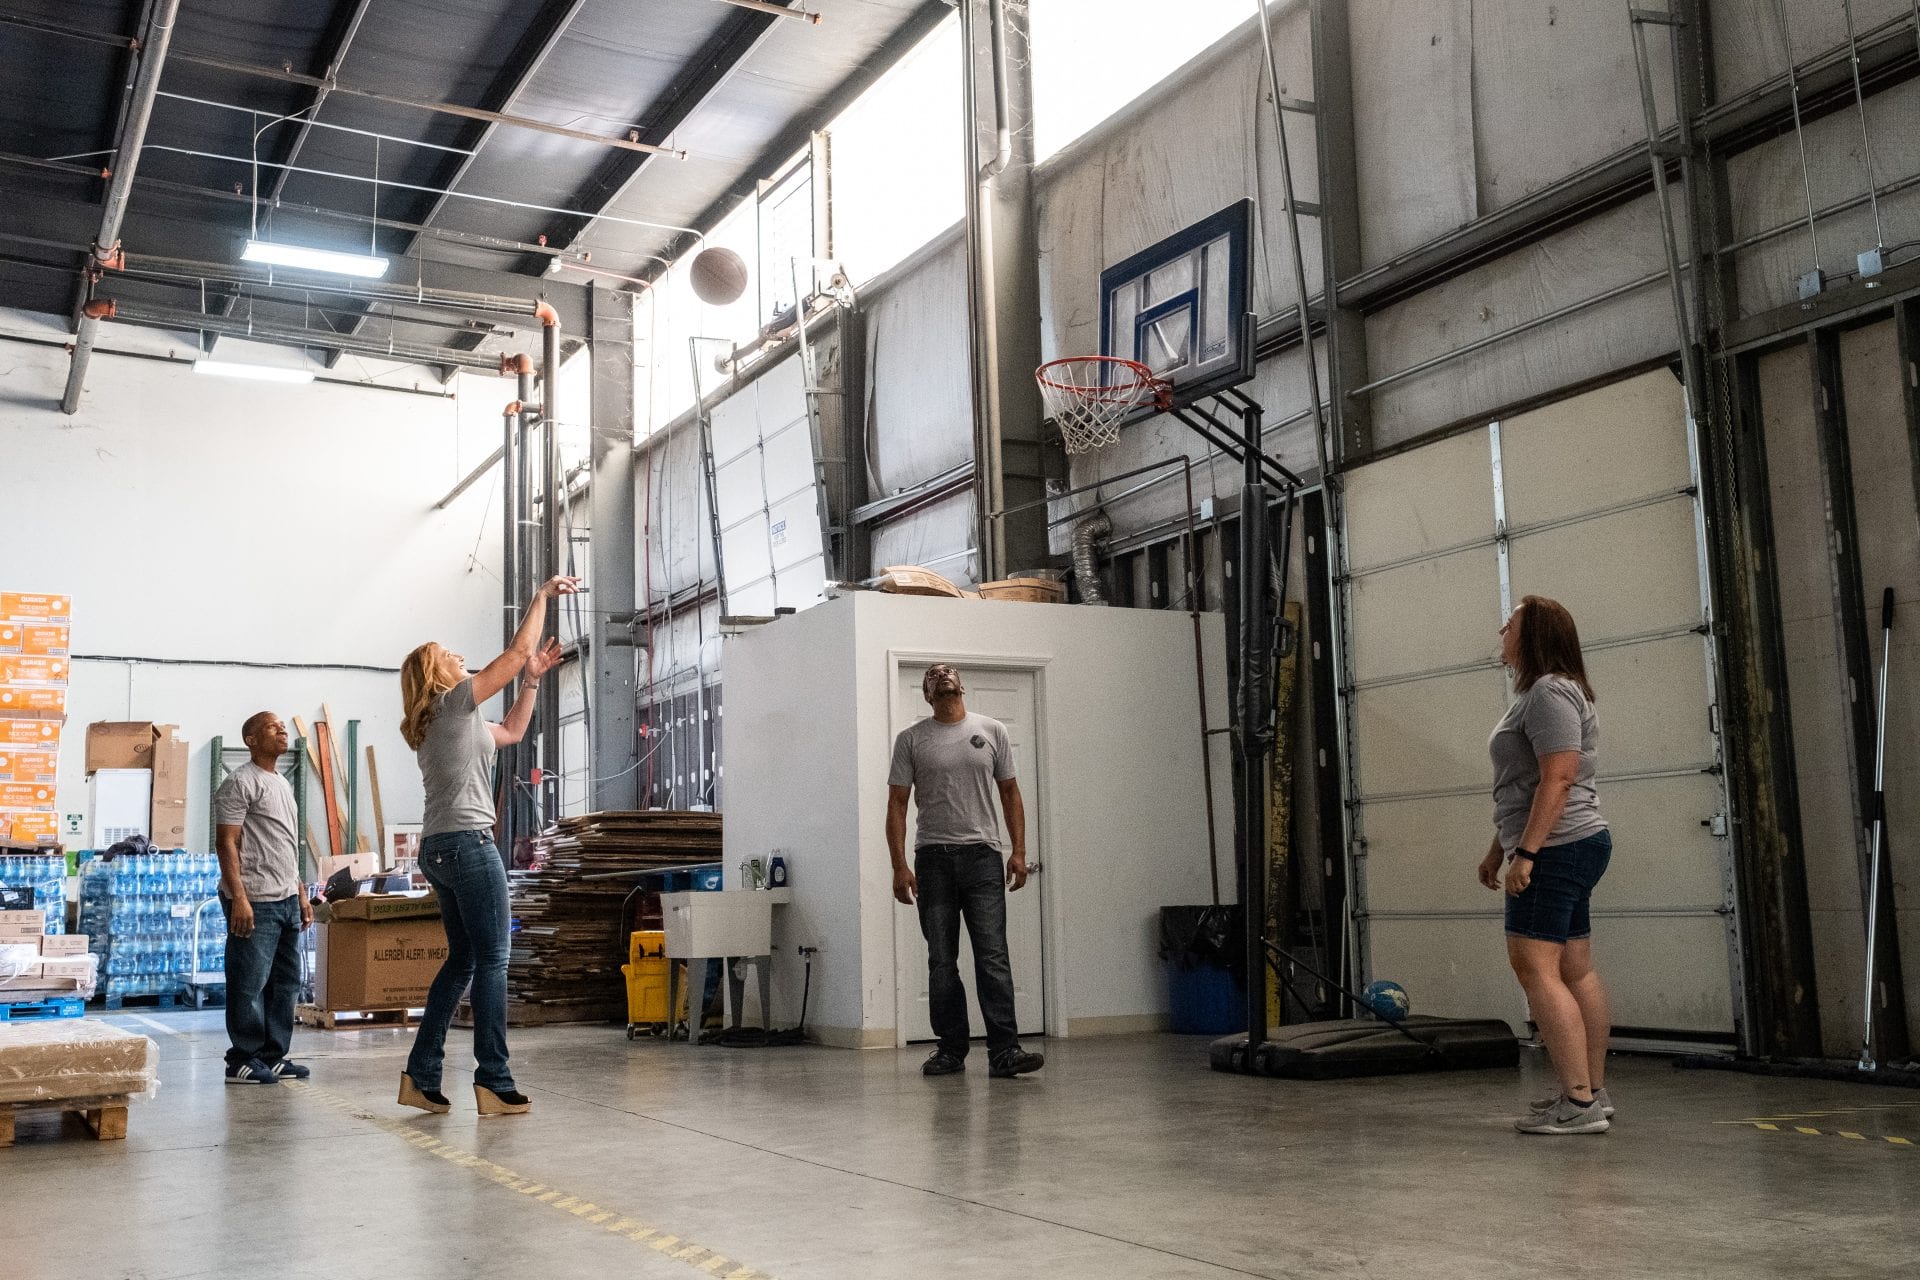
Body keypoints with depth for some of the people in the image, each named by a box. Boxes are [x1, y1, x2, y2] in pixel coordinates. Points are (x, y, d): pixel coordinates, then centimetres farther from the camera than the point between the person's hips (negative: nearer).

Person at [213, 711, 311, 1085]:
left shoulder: (282, 784, 20)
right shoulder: (240, 783, -7)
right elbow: (226, 843, -14)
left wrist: (301, 893, 20)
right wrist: (238, 898, -20)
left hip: (286, 900, 9)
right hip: (256, 903, -9)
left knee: (285, 983, 11)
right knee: (250, 984, -4)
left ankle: (273, 1057, 18)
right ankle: (243, 1062, 3)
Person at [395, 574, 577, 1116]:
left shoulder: (442, 721, 21)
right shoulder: (455, 701, -4)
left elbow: (511, 732, 32)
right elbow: (517, 649, -4)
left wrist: (533, 679, 27)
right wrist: (543, 595, 6)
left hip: (438, 848, 10)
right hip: (467, 842, -10)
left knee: (463, 959, 13)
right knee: (492, 960, -8)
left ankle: (421, 1076, 12)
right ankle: (494, 1082, -9)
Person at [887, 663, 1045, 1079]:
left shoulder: (992, 731, 7)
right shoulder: (911, 740, 4)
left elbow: (1010, 793, 9)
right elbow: (897, 804, 2)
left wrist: (1019, 851, 0)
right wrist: (899, 866, -7)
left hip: (982, 856, -1)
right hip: (932, 858, 1)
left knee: (992, 957, -7)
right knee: (941, 962, 6)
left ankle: (1003, 1051, -9)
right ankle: (952, 1049, 15)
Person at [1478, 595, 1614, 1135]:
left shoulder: (1549, 692, -13)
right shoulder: (1536, 695, 21)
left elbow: (1557, 779, -22)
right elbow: (1523, 790, 25)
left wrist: (1525, 852, -24)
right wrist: (1498, 848, 26)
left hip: (1557, 848, -11)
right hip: (1572, 848, 11)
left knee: (1535, 966, -13)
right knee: (1576, 971, 11)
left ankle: (1578, 1102, -13)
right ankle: (1593, 1095, 16)